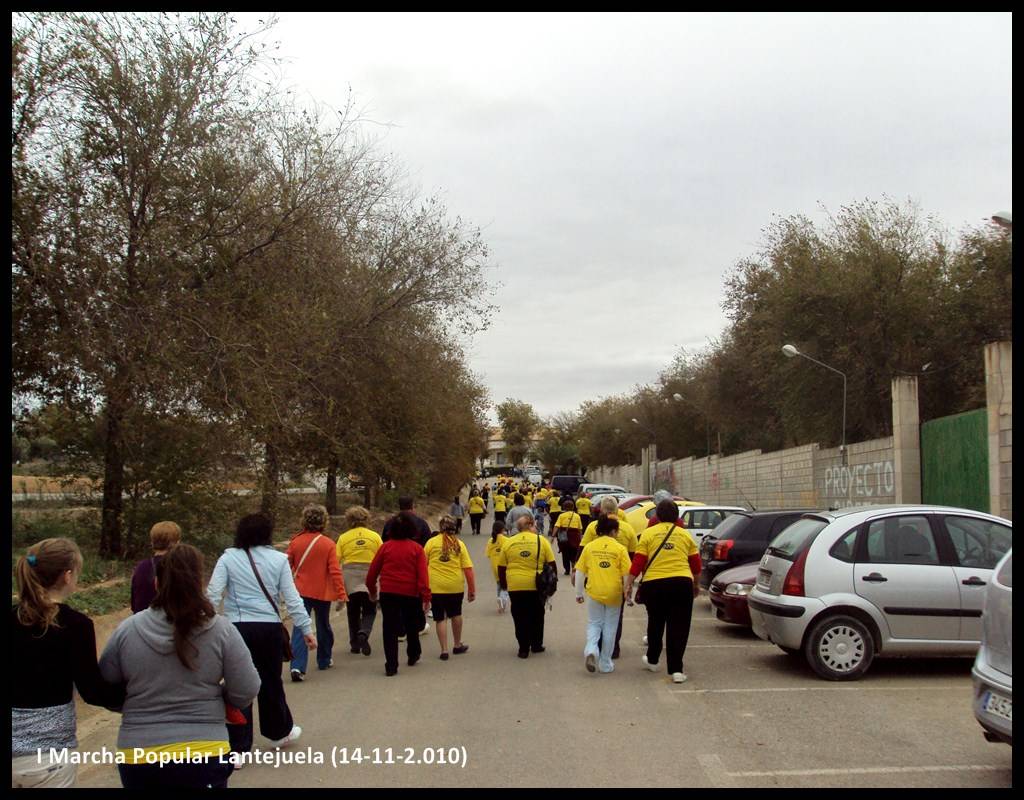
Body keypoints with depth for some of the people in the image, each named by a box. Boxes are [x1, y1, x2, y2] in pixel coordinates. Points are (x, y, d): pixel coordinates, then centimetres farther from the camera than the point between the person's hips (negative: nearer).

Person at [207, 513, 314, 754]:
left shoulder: (228, 558, -1)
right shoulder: (278, 559, 0)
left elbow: (213, 594, -9)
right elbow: (292, 598, 0)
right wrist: (306, 629, 5)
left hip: (237, 628, -1)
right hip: (269, 628, 1)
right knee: (271, 682, 19)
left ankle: (238, 747, 8)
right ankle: (280, 732, 38)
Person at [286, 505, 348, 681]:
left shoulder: (295, 542, -5)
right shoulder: (328, 544, -10)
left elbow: (288, 566, 1)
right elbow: (335, 571, -12)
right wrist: (341, 593, -8)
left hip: (300, 591, 0)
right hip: (322, 592, 0)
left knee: (300, 628, -2)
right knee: (323, 626, 18)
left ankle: (297, 666, -16)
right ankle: (324, 660, 33)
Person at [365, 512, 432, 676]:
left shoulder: (385, 547, -2)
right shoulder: (416, 549, -5)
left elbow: (373, 571, 3)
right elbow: (422, 575, -12)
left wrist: (372, 591, 17)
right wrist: (426, 597, -10)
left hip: (388, 593, 0)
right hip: (411, 594, 0)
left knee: (390, 629, 3)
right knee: (412, 626, 22)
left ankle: (391, 666, -2)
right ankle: (413, 655, 39)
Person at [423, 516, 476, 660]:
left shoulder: (431, 542, -2)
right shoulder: (459, 544, 0)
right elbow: (468, 568, -2)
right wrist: (472, 589, 4)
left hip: (435, 587, -1)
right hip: (455, 586, 1)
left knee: (440, 618, 8)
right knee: (456, 614, 20)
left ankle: (444, 650, 5)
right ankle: (458, 645, 33)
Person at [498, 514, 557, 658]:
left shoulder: (509, 542, 3)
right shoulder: (541, 541, 0)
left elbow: (501, 567, 7)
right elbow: (551, 564, 1)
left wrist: (503, 584, 19)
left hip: (515, 587, 0)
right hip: (537, 586, 0)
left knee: (520, 618, 9)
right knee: (536, 616, 17)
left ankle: (524, 648, 10)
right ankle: (536, 645, 23)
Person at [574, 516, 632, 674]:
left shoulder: (589, 547, 2)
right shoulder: (620, 549, -3)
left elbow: (580, 572, 4)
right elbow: (627, 574, -4)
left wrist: (578, 593, 13)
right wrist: (627, 592, 9)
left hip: (594, 592, 1)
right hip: (614, 593, -1)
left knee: (594, 624, 16)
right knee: (609, 628, 13)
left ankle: (591, 649, -10)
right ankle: (605, 664, 19)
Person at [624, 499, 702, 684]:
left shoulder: (648, 533, 4)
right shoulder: (685, 535, 10)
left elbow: (638, 562, -2)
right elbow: (696, 564, 13)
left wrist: (629, 584, 3)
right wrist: (696, 584, 28)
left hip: (654, 584, 0)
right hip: (681, 583, 0)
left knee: (655, 623, 20)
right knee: (678, 627, 3)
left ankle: (652, 660, 35)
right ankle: (676, 670, -2)